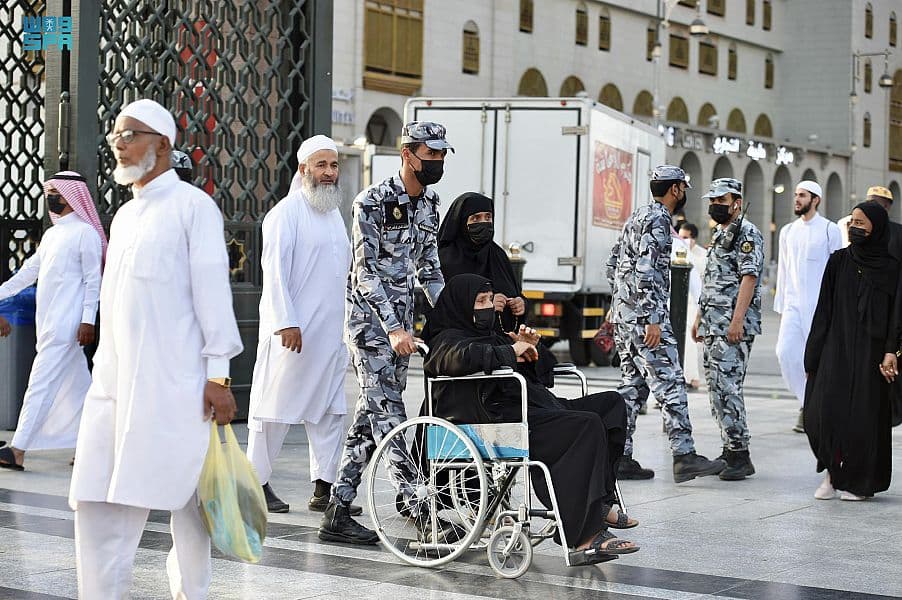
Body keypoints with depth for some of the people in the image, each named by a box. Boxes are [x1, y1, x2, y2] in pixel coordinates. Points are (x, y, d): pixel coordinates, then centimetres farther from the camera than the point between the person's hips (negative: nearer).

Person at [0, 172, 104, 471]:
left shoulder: (85, 232, -8)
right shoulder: (51, 234, 17)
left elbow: (93, 280, -11)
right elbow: (29, 272, 22)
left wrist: (88, 320, -16)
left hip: (66, 323, -8)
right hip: (47, 321, 8)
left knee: (41, 382, -12)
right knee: (77, 385, 12)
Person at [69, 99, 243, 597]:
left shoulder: (192, 205, -2)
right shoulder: (124, 215, 20)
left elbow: (212, 290, -7)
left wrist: (218, 374, -12)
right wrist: (106, 372, 19)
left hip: (172, 386, -7)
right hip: (114, 383, 7)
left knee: (186, 502, 1)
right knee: (97, 504, 0)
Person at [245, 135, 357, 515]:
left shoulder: (333, 213, 18)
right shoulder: (286, 213, -7)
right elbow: (275, 269, -14)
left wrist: (348, 322, 19)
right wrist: (286, 322, -20)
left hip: (331, 332, 8)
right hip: (293, 332, -8)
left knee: (330, 411, 6)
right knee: (275, 407, -1)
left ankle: (324, 488, 10)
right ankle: (257, 482, 8)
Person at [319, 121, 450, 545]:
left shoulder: (430, 204, 9)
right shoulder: (372, 202, -13)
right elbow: (367, 271, -17)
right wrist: (394, 329, -24)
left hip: (401, 318, 8)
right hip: (370, 317, -8)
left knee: (372, 413, 7)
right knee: (388, 414, -13)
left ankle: (338, 512, 12)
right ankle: (423, 512, -19)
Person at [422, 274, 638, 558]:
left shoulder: (492, 336, 31)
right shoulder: (446, 339, 4)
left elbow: (544, 374, 30)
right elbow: (462, 356, -24)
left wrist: (533, 348, 9)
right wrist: (509, 352, -13)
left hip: (533, 408, 10)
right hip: (500, 417, -10)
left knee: (611, 403, -1)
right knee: (587, 425, -27)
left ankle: (600, 503, -12)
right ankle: (586, 534, -32)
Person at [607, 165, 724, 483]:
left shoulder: (637, 215, 19)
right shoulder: (658, 219, -12)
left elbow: (612, 263, 22)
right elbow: (646, 270, -21)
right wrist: (653, 320, -22)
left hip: (624, 314, 10)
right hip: (645, 315, -10)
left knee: (630, 384, 10)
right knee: (670, 384, -10)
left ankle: (620, 456, 10)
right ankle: (684, 457, -12)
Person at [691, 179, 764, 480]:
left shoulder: (747, 234, -8)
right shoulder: (719, 235, 21)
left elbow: (749, 277, -17)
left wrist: (737, 321, -24)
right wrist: (699, 319, 23)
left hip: (734, 327, -10)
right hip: (713, 326, 10)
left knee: (727, 387, -14)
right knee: (716, 388, 10)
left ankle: (740, 457, -12)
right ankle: (730, 450, 15)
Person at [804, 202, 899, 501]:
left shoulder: (891, 268, 1)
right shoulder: (839, 261, 6)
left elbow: (896, 314, -1)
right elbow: (825, 309, 5)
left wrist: (891, 352, -14)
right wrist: (815, 352, 0)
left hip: (870, 351, -1)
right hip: (836, 347, 2)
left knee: (864, 415, -1)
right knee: (823, 410, -9)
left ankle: (859, 481, 12)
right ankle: (833, 472, 9)